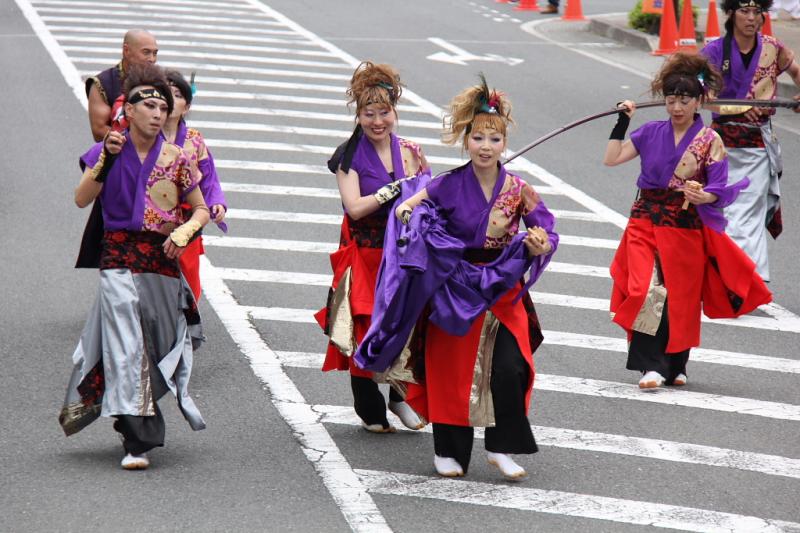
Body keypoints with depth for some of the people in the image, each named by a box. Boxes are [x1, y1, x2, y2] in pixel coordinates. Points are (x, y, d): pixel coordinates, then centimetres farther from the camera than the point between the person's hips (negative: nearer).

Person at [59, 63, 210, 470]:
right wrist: (107, 158, -16)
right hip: (119, 257, -2)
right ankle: (137, 441, -13)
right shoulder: (107, 153, 2)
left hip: (162, 261, 2)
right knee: (126, 346, -12)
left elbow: (201, 210, 11)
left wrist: (184, 232, -9)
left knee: (157, 343, 6)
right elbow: (82, 200, -8)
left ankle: (134, 421, 24)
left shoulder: (175, 160, 4)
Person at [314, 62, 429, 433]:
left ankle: (401, 396, 21)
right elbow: (355, 207, -17)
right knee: (364, 331, 1)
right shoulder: (350, 156, -6)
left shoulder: (406, 151, 4)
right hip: (363, 255, -3)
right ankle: (370, 410, 17)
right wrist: (396, 188, -22)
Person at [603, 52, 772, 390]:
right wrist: (623, 122, 1)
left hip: (687, 228, -1)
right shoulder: (652, 133, 5)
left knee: (680, 298, 7)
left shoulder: (710, 141, -3)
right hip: (646, 220, 1)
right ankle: (651, 365, -14)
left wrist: (702, 196, -27)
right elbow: (612, 159, 3)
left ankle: (674, 365, 24)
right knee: (647, 291, -15)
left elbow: (719, 191, -6)